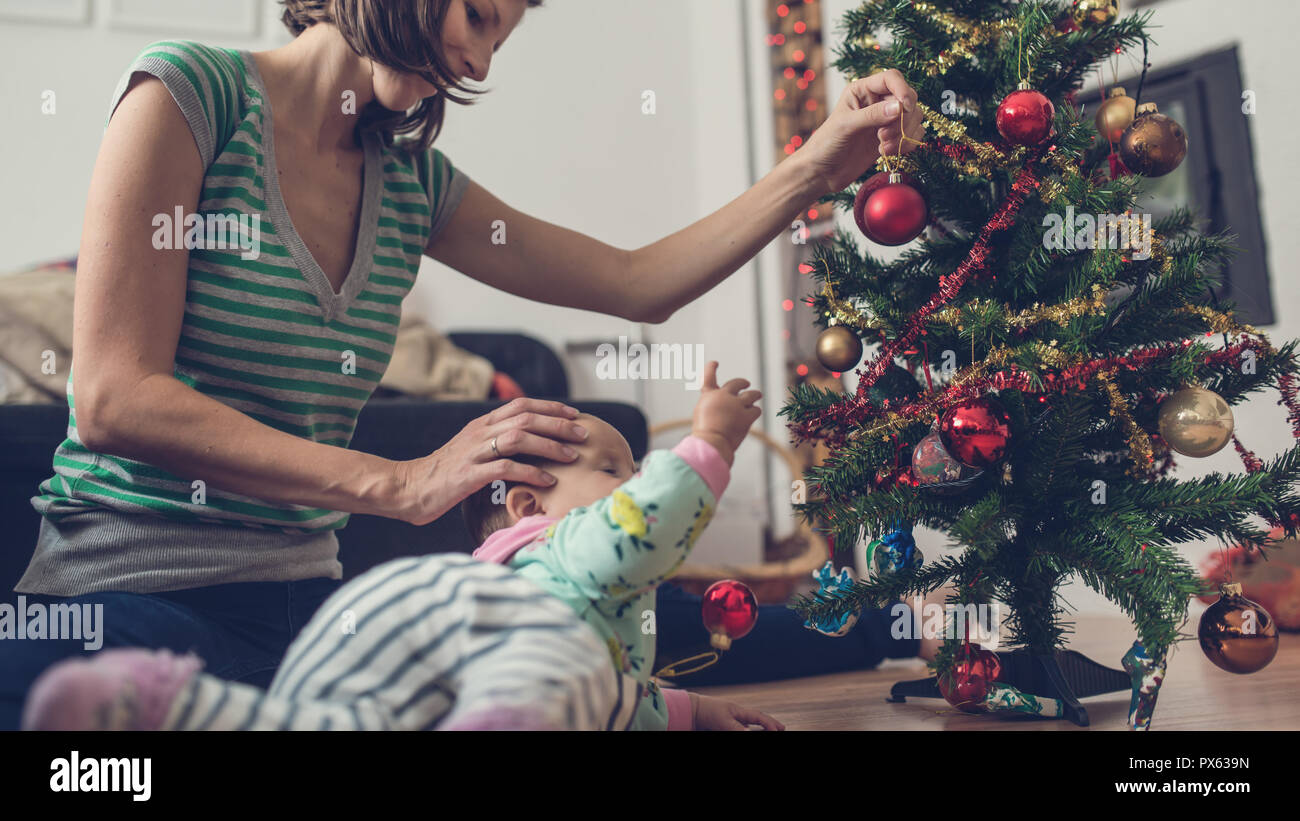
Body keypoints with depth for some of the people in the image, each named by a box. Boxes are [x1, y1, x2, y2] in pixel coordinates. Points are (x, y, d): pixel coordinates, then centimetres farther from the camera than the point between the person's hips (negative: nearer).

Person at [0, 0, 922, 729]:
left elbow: (637, 283, 12)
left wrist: (816, 169, 4)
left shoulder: (413, 181, 10)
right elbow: (114, 400, -18)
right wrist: (405, 484, -25)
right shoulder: (190, 91, -8)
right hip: (125, 596, -4)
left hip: (300, 595, 4)